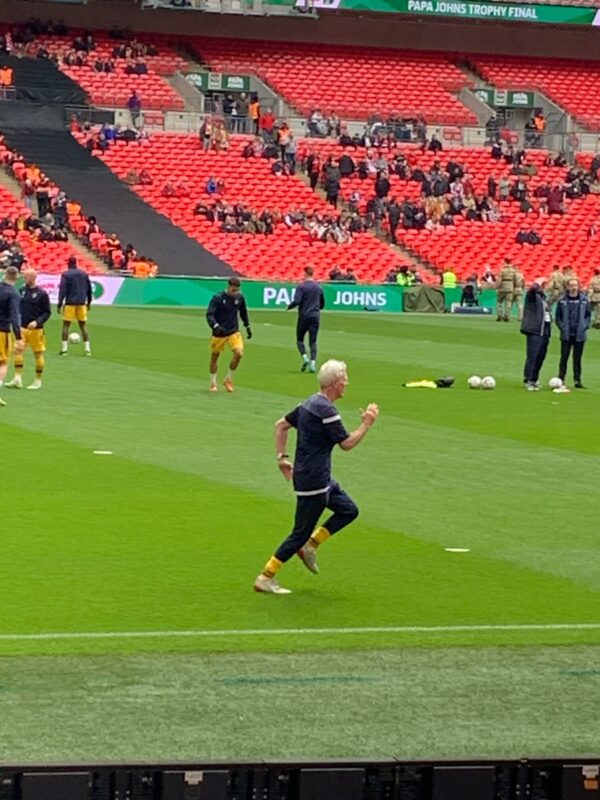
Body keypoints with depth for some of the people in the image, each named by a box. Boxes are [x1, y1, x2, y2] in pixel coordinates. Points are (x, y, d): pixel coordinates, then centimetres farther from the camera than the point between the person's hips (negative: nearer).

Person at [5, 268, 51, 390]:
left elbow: (47, 313, -6)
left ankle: (38, 381, 14)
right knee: (18, 351, -7)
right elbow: (18, 308, 15)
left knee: (38, 354, 4)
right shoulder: (22, 291, 7)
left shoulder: (42, 294, -8)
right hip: (22, 328, 4)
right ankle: (17, 378, -5)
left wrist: (37, 322, -19)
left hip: (36, 330, -4)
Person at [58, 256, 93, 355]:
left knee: (66, 325, 3)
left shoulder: (65, 275, -5)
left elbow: (62, 290, -12)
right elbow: (89, 289, 12)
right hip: (82, 303, 4)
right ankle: (87, 349, 3)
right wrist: (89, 302, 21)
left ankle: (64, 349, -3)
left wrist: (60, 304, -11)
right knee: (83, 325, 9)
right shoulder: (84, 274, 8)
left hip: (70, 303, -4)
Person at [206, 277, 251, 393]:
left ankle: (228, 379, 4)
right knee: (214, 357, 8)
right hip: (218, 333, -2)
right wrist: (215, 326, -38)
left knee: (239, 353, -17)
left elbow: (243, 312, 16)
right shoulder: (217, 298, -16)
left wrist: (248, 327, 21)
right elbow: (209, 314, -21)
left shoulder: (239, 297, -3)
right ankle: (213, 383, 29)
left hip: (234, 332, 2)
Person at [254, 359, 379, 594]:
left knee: (349, 510, 16)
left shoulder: (310, 403, 9)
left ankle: (310, 545, 17)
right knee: (301, 533, -3)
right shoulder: (326, 411, -21)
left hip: (320, 478, 10)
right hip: (313, 481, -10)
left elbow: (281, 425, 16)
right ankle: (265, 578, 1)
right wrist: (366, 424, -6)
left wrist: (282, 457, 16)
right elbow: (346, 443, -17)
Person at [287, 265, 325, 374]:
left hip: (304, 316, -3)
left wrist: (289, 307, 0)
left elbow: (296, 301, -19)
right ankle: (313, 362, -11)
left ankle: (305, 357, -10)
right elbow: (322, 304, 16)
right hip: (315, 316, 3)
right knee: (313, 341, 3)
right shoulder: (318, 287, 9)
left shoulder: (301, 286, -7)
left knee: (299, 339, 10)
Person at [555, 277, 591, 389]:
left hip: (580, 335, 1)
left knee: (577, 358, 6)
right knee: (564, 357, 2)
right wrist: (562, 327, -7)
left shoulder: (584, 300, 1)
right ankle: (561, 379, 6)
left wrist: (585, 326, -4)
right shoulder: (562, 301, -1)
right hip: (566, 335, -1)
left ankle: (577, 380, 10)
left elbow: (588, 315, 9)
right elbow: (558, 317, 5)